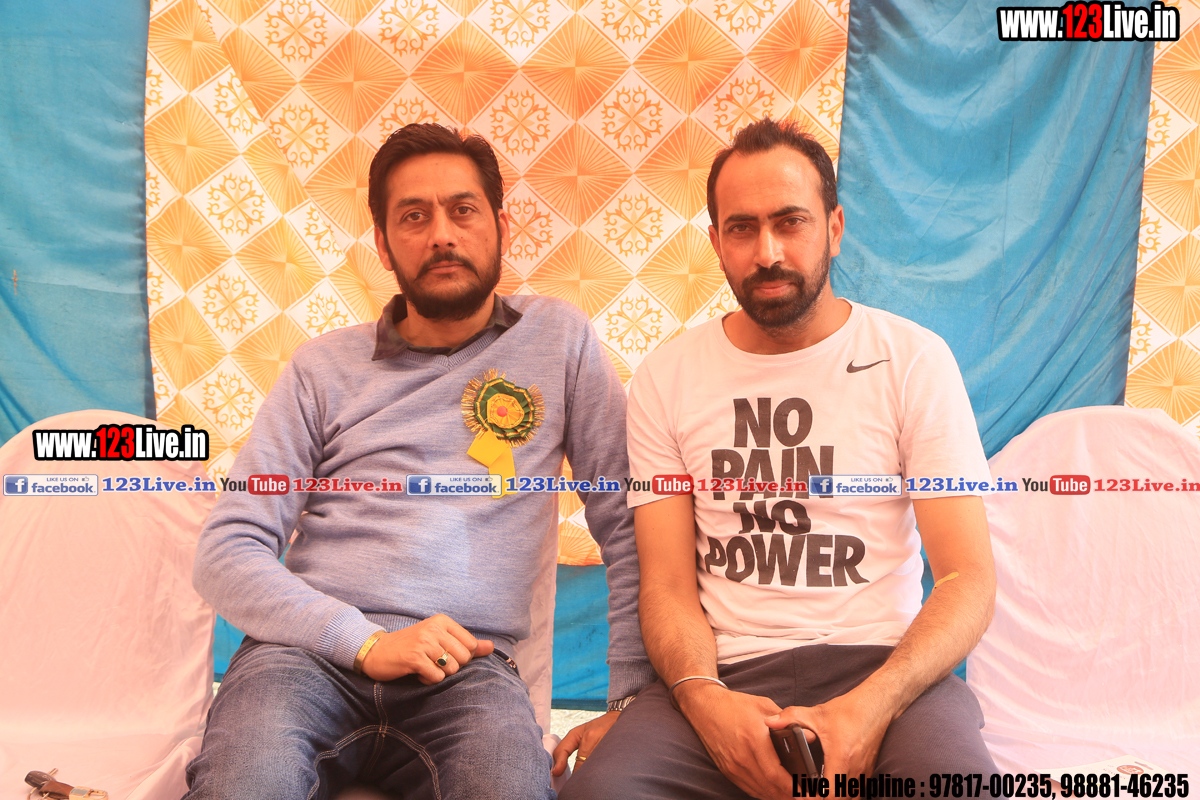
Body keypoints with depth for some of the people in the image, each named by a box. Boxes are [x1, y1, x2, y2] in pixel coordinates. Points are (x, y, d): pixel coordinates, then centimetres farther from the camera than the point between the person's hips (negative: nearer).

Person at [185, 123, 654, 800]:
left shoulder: (560, 338, 9)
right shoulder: (324, 368, 10)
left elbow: (628, 530, 7)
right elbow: (227, 551, 4)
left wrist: (632, 696, 0)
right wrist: (365, 641, -11)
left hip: (469, 668, 0)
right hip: (311, 650, 1)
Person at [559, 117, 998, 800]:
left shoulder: (913, 359, 1)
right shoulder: (666, 379, 6)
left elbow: (969, 579, -3)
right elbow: (668, 585, 3)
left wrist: (871, 706, -20)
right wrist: (702, 696, -18)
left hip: (880, 662, -1)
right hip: (725, 673, 2)